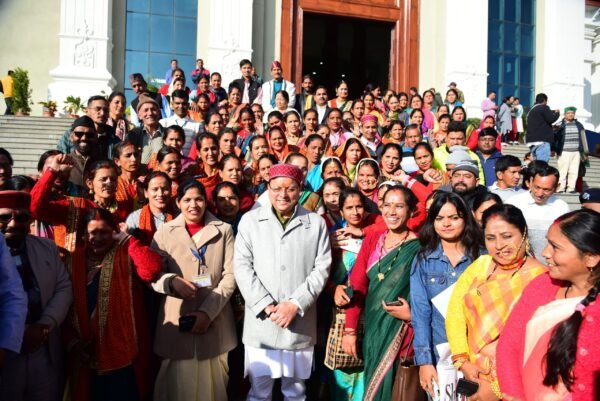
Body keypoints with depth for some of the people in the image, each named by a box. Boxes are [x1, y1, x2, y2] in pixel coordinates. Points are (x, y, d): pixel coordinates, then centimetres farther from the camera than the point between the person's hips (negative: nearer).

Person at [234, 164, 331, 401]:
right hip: (261, 321, 0)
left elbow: (321, 268, -1)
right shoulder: (250, 220, 3)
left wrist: (296, 304, -11)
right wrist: (266, 306, -11)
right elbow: (242, 266, -2)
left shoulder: (316, 223, 3)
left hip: (300, 322, 1)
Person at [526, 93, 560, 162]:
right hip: (542, 141, -9)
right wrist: (557, 113, 9)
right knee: (542, 165, -14)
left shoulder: (531, 110, 23)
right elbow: (551, 119, -12)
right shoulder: (544, 107, -3)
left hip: (531, 141, 9)